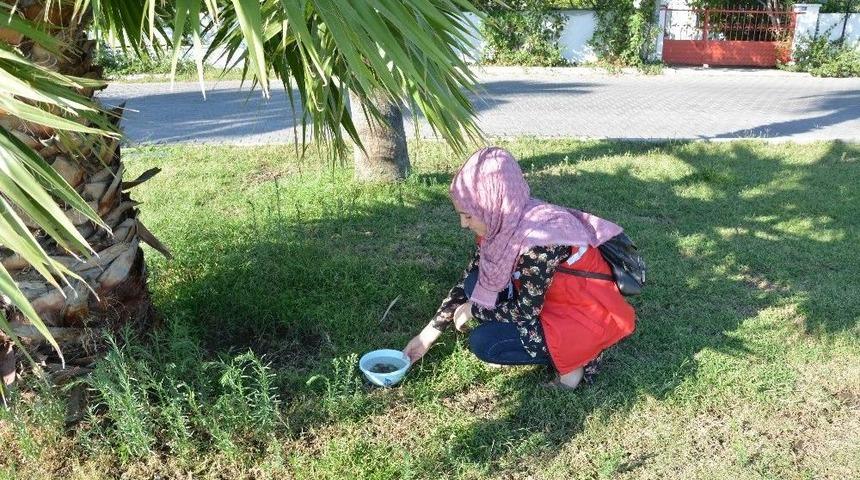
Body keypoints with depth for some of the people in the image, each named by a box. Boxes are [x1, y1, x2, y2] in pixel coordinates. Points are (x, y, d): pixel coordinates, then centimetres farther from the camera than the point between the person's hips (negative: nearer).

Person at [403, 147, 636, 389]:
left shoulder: (539, 239, -32)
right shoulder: (503, 223, -7)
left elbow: (525, 312, -22)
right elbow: (468, 279, 3)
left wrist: (473, 310, -7)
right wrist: (429, 333, 4)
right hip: (556, 301, 9)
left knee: (483, 343, -17)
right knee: (476, 284, -3)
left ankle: (571, 358, -2)